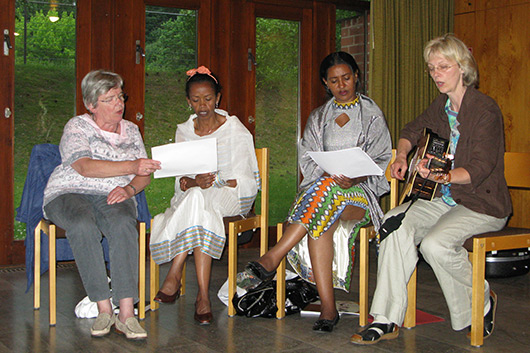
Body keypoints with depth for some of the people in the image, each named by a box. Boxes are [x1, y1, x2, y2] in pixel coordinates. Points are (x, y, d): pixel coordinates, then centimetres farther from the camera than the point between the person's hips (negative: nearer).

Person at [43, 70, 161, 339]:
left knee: (123, 224, -34)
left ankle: (126, 313, -39)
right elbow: (85, 167, -17)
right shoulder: (77, 127, 1)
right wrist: (131, 167, -28)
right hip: (69, 194, -2)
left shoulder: (131, 130, 17)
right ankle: (103, 308, -31)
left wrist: (129, 188, -11)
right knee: (83, 225, -38)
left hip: (113, 196, 3)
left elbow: (144, 175, 13)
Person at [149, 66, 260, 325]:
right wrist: (194, 182, -20)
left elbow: (246, 182, -5)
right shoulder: (184, 131, 11)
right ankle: (203, 295, -37)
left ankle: (174, 276, -34)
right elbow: (180, 181, 4)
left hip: (233, 198, -3)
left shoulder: (235, 129, 0)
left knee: (197, 199, -36)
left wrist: (214, 183, -22)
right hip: (192, 195, 3)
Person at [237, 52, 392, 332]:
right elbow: (307, 159, 9)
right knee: (320, 225, -34)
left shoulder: (372, 114, 12)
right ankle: (328, 308, -37)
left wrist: (356, 177, -17)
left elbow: (382, 161, 4)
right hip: (321, 188, 2)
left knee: (325, 191, -38)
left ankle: (271, 259, -41)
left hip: (361, 192, -2)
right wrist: (332, 173, -12)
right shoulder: (318, 117, 21)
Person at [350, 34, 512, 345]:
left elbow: (480, 168, -23)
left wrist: (443, 177, -41)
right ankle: (387, 320, -19)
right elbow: (413, 130, 27)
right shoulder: (441, 106, 8)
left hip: (484, 204, -7)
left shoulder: (485, 109, -15)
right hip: (445, 199, 7)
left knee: (436, 243, -31)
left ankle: (482, 302, -1)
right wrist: (402, 156, 6)